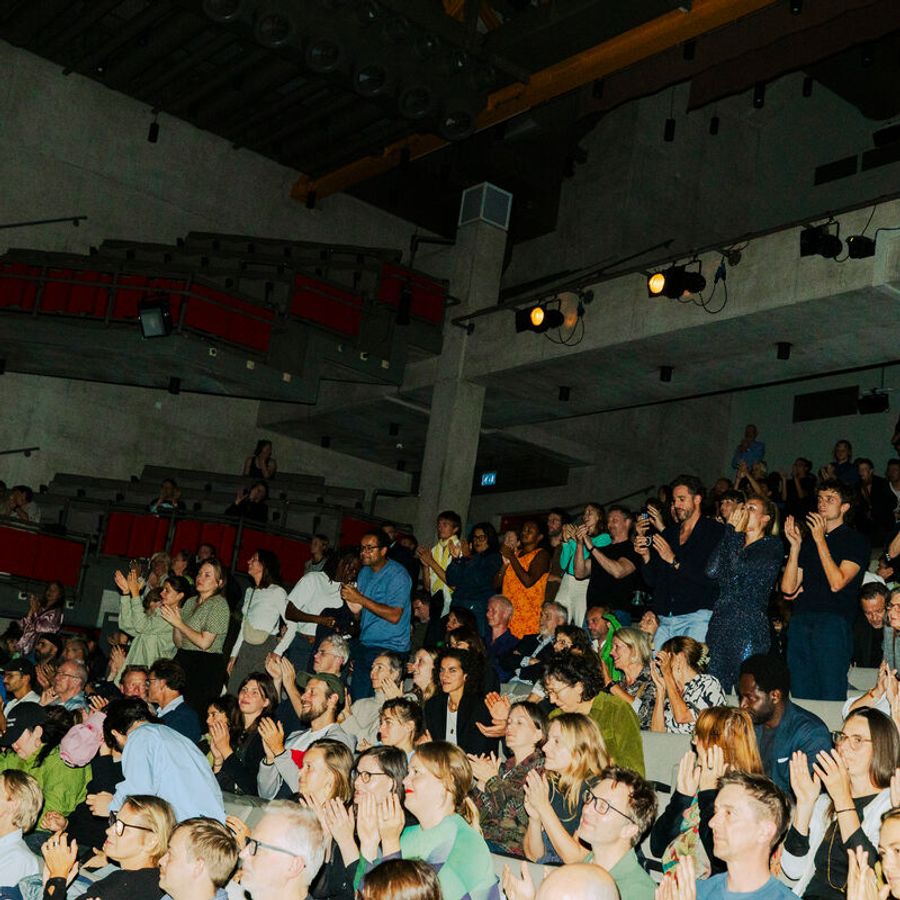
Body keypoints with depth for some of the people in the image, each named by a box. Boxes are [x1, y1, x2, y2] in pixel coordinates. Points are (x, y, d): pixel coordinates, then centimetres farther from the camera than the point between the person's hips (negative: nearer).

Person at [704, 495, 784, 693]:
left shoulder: (772, 545, 1)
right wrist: (730, 531, 6)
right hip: (721, 622, 6)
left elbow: (739, 569, -14)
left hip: (750, 626, -6)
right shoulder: (733, 542, 20)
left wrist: (735, 533, -4)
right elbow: (711, 571, 1)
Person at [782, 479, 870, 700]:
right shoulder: (807, 539, 21)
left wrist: (820, 540, -8)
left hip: (834, 621, -5)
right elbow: (788, 588, 12)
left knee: (830, 695, -7)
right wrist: (795, 546, 2)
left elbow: (837, 583, -10)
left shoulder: (856, 541, 6)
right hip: (801, 621, 5)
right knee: (800, 692, 3)